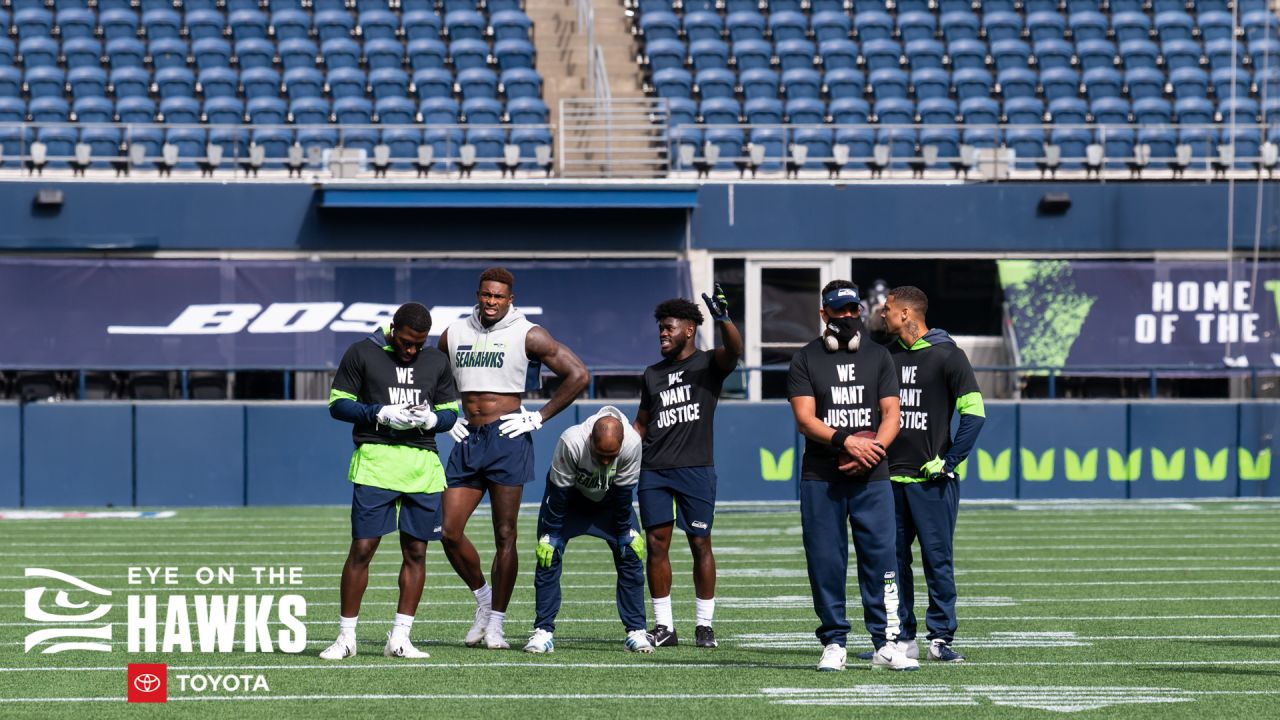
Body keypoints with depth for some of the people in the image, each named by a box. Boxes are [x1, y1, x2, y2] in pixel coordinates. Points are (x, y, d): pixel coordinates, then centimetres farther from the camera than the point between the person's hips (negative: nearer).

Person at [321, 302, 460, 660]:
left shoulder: (436, 362, 14)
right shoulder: (361, 354, 2)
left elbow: (450, 412, 17)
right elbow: (338, 404, 0)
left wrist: (431, 419, -7)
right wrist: (382, 414, -13)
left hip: (423, 465, 4)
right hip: (375, 460, -4)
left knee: (416, 551, 3)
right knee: (362, 548, -7)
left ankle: (399, 639, 10)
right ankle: (346, 637, 1)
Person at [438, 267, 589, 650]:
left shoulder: (527, 335, -3)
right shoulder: (454, 334, 11)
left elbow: (577, 375, -4)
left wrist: (538, 417, -6)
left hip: (507, 439, -5)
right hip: (467, 441, 5)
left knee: (504, 535, -2)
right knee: (450, 533, -1)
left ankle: (497, 622, 5)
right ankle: (483, 598, 21)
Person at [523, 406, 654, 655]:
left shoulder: (632, 444, -33)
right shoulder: (571, 442, -39)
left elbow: (622, 494, -17)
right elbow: (559, 494, -26)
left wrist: (626, 533, -9)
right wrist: (549, 536, -21)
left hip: (609, 502, 2)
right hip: (570, 497, -2)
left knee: (631, 555, -10)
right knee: (549, 556, -14)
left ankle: (636, 632, -3)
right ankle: (543, 632, -7)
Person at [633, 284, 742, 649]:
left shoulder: (709, 364, 2)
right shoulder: (653, 374, 17)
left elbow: (734, 350, -20)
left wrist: (723, 320, -39)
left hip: (695, 468, -4)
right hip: (653, 469, 4)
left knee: (700, 544, -1)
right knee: (656, 544, 0)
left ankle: (704, 625, 5)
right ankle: (663, 626, 5)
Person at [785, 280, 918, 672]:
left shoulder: (878, 357, 12)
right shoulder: (805, 359, 6)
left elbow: (891, 415, 6)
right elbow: (805, 418, -4)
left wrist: (871, 450, -13)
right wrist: (847, 442, -19)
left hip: (872, 479, 1)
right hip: (821, 479, -1)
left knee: (882, 559, -6)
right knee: (826, 563, 0)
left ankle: (886, 644, -4)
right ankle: (834, 643, 7)